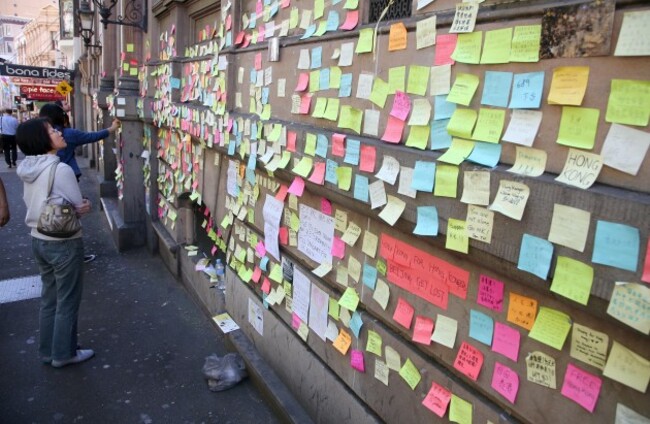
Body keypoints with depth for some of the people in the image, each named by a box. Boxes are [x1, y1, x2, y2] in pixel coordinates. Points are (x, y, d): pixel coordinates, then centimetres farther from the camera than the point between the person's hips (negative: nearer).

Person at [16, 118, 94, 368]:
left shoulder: (27, 168, 2)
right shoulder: (61, 169, -22)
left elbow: (30, 202, 11)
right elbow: (80, 206, -15)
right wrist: (84, 208, 6)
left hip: (38, 240, 8)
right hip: (64, 243, -8)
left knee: (49, 298, 21)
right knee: (67, 301, 9)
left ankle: (47, 350, 33)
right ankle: (64, 353, 23)